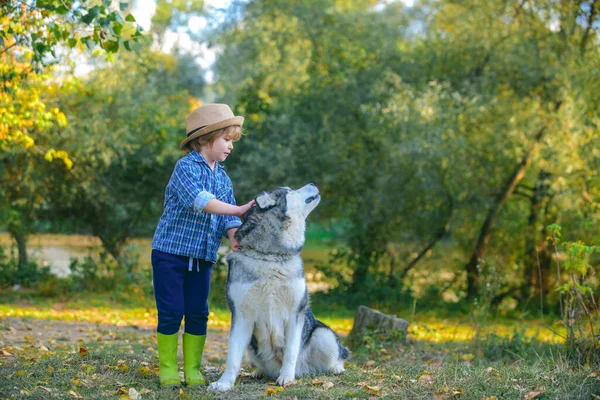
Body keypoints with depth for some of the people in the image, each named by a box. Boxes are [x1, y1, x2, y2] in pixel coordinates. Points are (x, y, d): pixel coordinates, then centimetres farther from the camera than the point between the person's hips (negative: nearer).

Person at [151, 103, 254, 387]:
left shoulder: (223, 178, 11)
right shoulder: (186, 167, -10)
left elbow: (228, 218, 4)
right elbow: (198, 199, -27)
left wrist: (233, 236, -18)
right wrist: (238, 210, -29)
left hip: (203, 257, 6)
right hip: (171, 251, -6)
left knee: (198, 314, 6)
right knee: (171, 313, -2)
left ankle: (193, 370, 14)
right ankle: (168, 369, 10)